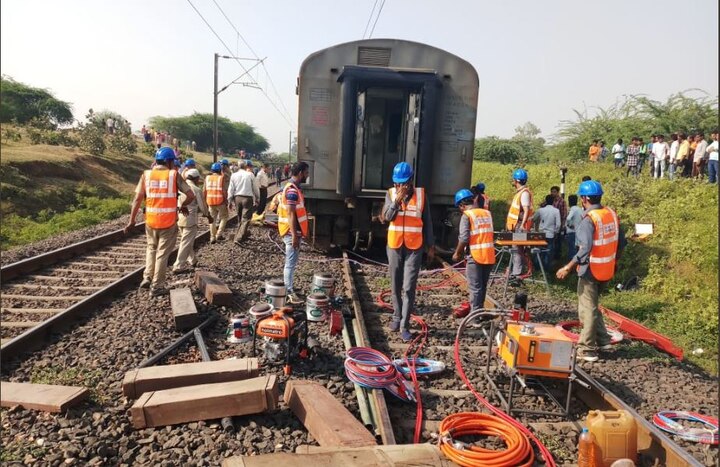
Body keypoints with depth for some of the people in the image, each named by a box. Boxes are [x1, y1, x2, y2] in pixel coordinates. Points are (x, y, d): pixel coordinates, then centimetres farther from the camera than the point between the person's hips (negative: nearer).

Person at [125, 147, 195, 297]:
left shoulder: (146, 174, 1)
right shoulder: (174, 175, -5)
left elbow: (138, 198, -3)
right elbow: (191, 195, -8)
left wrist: (132, 220, 2)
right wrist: (183, 205, 12)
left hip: (151, 220, 3)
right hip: (169, 221, -2)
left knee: (151, 248, 25)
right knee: (162, 252, 8)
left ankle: (147, 278, 19)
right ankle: (156, 286, 12)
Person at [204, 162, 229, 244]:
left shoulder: (207, 178, 5)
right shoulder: (222, 178, -6)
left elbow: (204, 191, 4)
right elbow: (224, 191, -11)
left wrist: (205, 201, 14)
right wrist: (226, 200, -1)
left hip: (210, 202, 4)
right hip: (220, 201, -4)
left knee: (212, 219, 15)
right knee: (224, 217, 14)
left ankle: (212, 237, 13)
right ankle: (219, 234, 2)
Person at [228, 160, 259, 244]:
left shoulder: (234, 175, 3)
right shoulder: (250, 174, -4)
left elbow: (231, 189, 2)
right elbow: (255, 188, 1)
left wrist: (229, 200, 7)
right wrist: (257, 198, 12)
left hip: (237, 198, 4)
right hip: (247, 198, -4)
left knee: (240, 218, 21)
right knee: (245, 219, -5)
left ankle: (244, 233, 38)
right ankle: (238, 239, -16)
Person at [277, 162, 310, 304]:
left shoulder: (291, 187, 13)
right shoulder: (292, 190, -19)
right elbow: (291, 214, -23)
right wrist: (294, 235, -24)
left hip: (292, 231, 10)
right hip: (291, 232, -10)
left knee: (290, 263, 17)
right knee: (290, 263, -4)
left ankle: (288, 290, 26)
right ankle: (289, 294, 2)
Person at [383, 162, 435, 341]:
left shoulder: (421, 194, -2)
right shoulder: (391, 193, 1)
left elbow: (427, 222, 3)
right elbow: (387, 217, -13)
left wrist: (430, 246, 4)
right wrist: (398, 199, -25)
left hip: (414, 247, -2)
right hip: (394, 246, 2)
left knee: (409, 288, -5)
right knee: (396, 286, 12)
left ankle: (405, 325, -2)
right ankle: (396, 317, 27)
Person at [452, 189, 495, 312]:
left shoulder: (467, 215, -8)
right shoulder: (487, 213, 11)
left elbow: (464, 238, -15)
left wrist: (458, 253, -2)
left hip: (475, 256, -6)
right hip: (490, 256, 6)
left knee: (475, 287, 1)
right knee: (482, 286, 17)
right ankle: (480, 310, 26)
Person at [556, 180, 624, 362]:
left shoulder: (589, 220, -20)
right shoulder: (612, 214, 4)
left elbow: (585, 249, -27)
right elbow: (621, 242, 11)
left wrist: (568, 267, -23)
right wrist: (615, 261, 24)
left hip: (591, 270, -8)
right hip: (607, 270, 8)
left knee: (587, 309, 3)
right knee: (592, 305, 23)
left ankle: (587, 349, 10)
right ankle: (602, 340, 28)